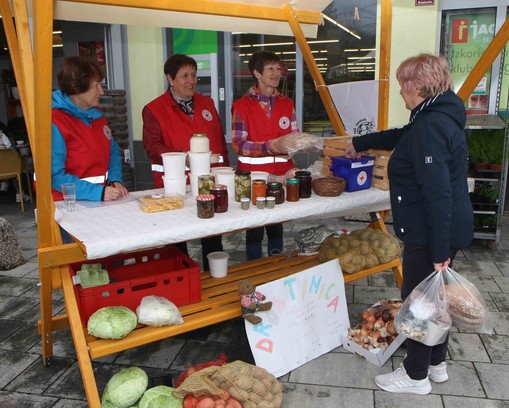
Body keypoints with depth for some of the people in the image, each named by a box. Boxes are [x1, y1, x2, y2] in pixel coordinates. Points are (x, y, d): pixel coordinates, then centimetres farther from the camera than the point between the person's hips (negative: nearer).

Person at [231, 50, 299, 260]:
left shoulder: (287, 103, 10)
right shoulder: (242, 105, -4)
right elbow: (239, 144, -12)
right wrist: (271, 146, -24)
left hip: (282, 174, 4)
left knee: (276, 227, 13)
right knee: (254, 229, 6)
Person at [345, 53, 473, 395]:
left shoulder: (430, 126, -23)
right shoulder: (439, 116, 10)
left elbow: (438, 194, -27)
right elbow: (401, 137, 29)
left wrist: (440, 251, -25)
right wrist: (359, 143, 39)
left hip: (431, 234, -10)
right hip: (444, 230, 10)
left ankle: (416, 376, 22)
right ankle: (436, 364, 37)